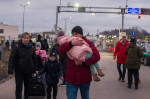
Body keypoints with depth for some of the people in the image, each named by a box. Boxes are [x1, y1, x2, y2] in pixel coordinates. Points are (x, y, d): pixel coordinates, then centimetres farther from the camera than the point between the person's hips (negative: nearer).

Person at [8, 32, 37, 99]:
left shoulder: (31, 48, 3)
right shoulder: (17, 47, -9)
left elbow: (34, 60, 11)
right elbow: (11, 59, -11)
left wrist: (34, 70, 10)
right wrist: (10, 71, -15)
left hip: (28, 71, 4)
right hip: (19, 71, -3)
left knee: (27, 87, 13)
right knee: (19, 87, -3)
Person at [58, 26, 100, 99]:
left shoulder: (88, 43, -3)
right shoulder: (69, 43, 3)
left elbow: (97, 56, -17)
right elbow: (60, 51, -16)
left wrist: (84, 63, -27)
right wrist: (71, 43, -30)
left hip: (84, 79, 0)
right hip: (71, 79, 0)